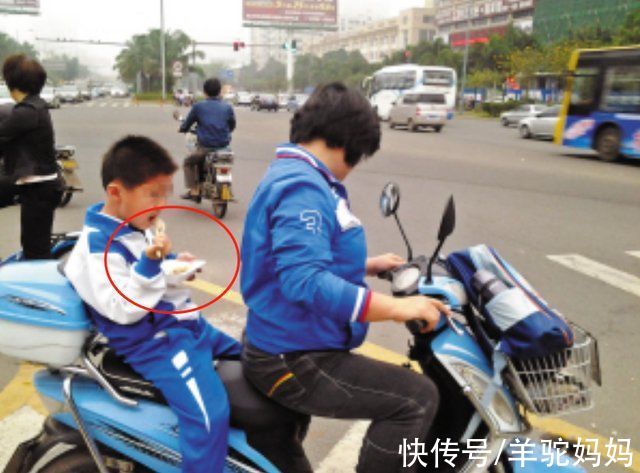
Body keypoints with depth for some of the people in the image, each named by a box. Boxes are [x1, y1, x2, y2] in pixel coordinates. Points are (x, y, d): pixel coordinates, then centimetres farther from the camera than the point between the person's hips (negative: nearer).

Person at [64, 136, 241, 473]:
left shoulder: (135, 227, 9)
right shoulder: (97, 248, -20)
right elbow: (124, 310, -26)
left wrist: (176, 264, 9)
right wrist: (149, 264, -36)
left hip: (184, 322, 10)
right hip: (154, 342, -10)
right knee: (210, 415, -27)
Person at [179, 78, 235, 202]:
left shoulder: (198, 106, -1)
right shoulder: (227, 107, 6)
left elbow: (185, 126, 6)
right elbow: (232, 126, 19)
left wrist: (182, 128, 30)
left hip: (206, 147, -3)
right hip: (224, 146, 4)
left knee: (188, 162, 23)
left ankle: (194, 191, 12)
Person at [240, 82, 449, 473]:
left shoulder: (295, 176, 12)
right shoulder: (301, 187, -23)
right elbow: (304, 280, -36)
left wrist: (365, 266, 18)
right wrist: (396, 308, -34)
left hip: (288, 344, 12)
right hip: (295, 361, -11)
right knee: (417, 399, -15)